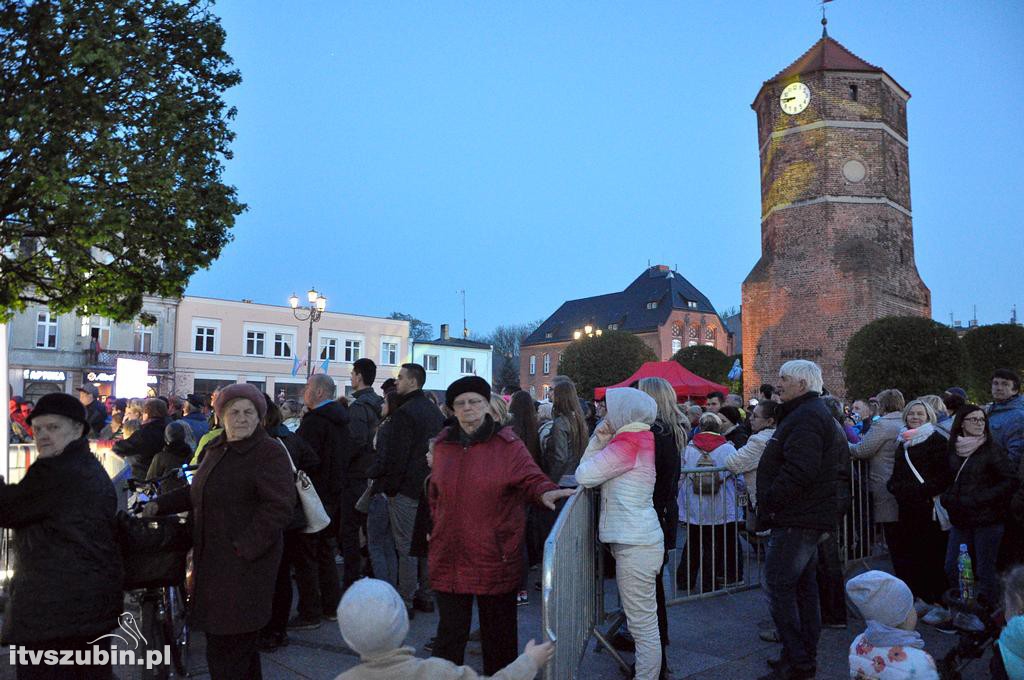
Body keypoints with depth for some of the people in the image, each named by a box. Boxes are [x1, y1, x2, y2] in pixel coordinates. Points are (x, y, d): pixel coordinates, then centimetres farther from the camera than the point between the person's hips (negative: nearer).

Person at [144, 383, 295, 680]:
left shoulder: (270, 452, -13)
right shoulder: (217, 449, 15)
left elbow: (280, 507, -20)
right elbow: (197, 492, 27)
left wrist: (243, 548, -22)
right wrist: (160, 505, 15)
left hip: (246, 561, -8)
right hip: (213, 560, 8)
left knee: (226, 647, -3)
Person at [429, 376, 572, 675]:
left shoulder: (507, 444, -3)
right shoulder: (443, 444, 9)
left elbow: (530, 478, -7)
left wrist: (544, 492, -28)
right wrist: (438, 525, 12)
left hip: (495, 556, -3)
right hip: (449, 556, 3)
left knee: (498, 632, 10)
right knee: (450, 631, 12)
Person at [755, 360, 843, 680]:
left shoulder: (806, 417, -17)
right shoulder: (815, 413, 18)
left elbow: (799, 472, -28)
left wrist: (767, 501, -18)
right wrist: (770, 502, 15)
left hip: (795, 521, -11)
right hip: (808, 517, 11)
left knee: (779, 587, -6)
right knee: (803, 587, 17)